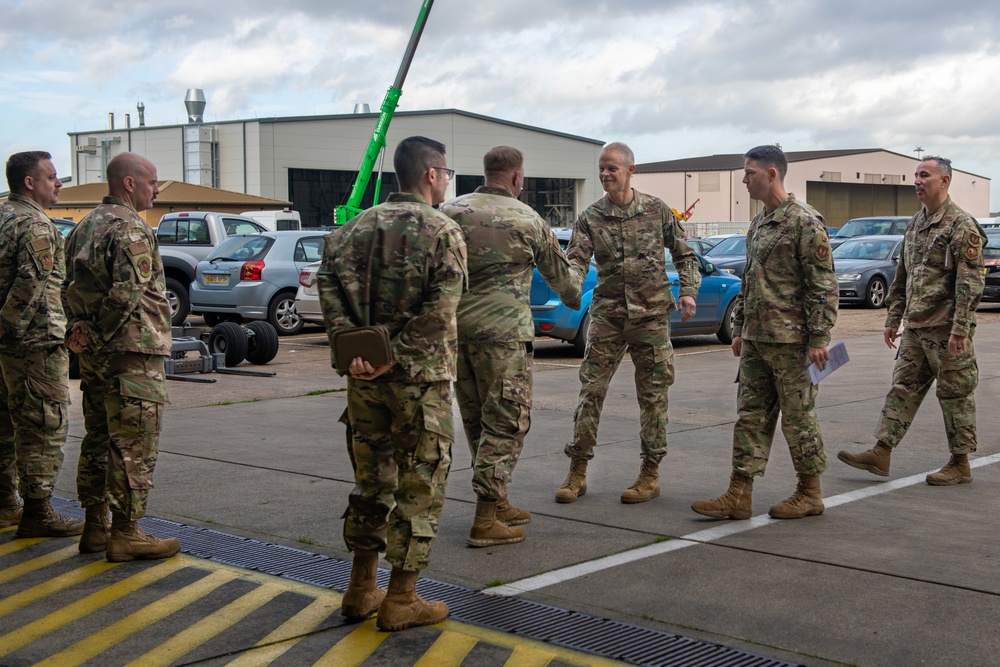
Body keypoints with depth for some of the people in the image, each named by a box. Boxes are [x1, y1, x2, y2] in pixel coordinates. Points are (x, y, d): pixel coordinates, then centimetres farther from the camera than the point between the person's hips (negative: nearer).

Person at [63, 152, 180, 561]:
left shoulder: (85, 226, 16)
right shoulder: (130, 228, -14)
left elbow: (72, 286, 17)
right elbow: (127, 293, -23)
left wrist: (79, 329, 7)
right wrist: (97, 337, -13)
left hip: (94, 357, 10)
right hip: (132, 352, -10)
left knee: (99, 439, 15)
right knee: (134, 444, -4)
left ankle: (95, 526, 22)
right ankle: (126, 534, -1)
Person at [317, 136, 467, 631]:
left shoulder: (358, 227, 9)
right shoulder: (443, 233, -8)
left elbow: (330, 285, -5)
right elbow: (438, 312, -20)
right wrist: (396, 358, -16)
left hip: (365, 376, 6)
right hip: (420, 377, -6)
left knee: (371, 479, 18)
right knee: (419, 486, 4)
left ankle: (360, 589, 25)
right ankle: (400, 602, 9)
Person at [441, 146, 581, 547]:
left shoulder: (450, 212, 6)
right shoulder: (528, 221, -2)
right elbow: (560, 274, 12)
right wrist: (574, 298, 32)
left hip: (456, 328, 5)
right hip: (502, 332, -5)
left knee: (477, 423, 16)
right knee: (506, 423, 0)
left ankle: (497, 503, 27)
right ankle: (486, 522, -3)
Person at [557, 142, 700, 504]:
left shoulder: (657, 210, 1)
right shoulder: (590, 218, 1)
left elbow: (683, 254, 9)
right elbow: (576, 260, -11)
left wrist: (688, 290, -4)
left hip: (651, 314, -1)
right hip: (607, 314, 1)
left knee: (653, 394, 3)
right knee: (591, 389, -1)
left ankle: (650, 474, 14)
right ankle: (577, 471, 7)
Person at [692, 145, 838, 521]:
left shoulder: (804, 222, -12)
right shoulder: (757, 225, 14)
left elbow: (823, 285, -14)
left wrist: (819, 338, -18)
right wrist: (739, 328, 20)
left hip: (790, 341, -8)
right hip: (755, 339, 8)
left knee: (798, 418, 2)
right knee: (751, 415, 6)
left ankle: (810, 493, 15)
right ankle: (739, 495, 8)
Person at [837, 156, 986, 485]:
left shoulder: (962, 226, -11)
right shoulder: (914, 224, 14)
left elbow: (970, 283, -17)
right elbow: (901, 278, 20)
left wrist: (960, 329, -22)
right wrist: (893, 319, 17)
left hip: (947, 329, -8)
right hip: (915, 327, 8)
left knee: (955, 395, 2)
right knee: (903, 388, 6)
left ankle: (960, 464, 11)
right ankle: (880, 454, 7)